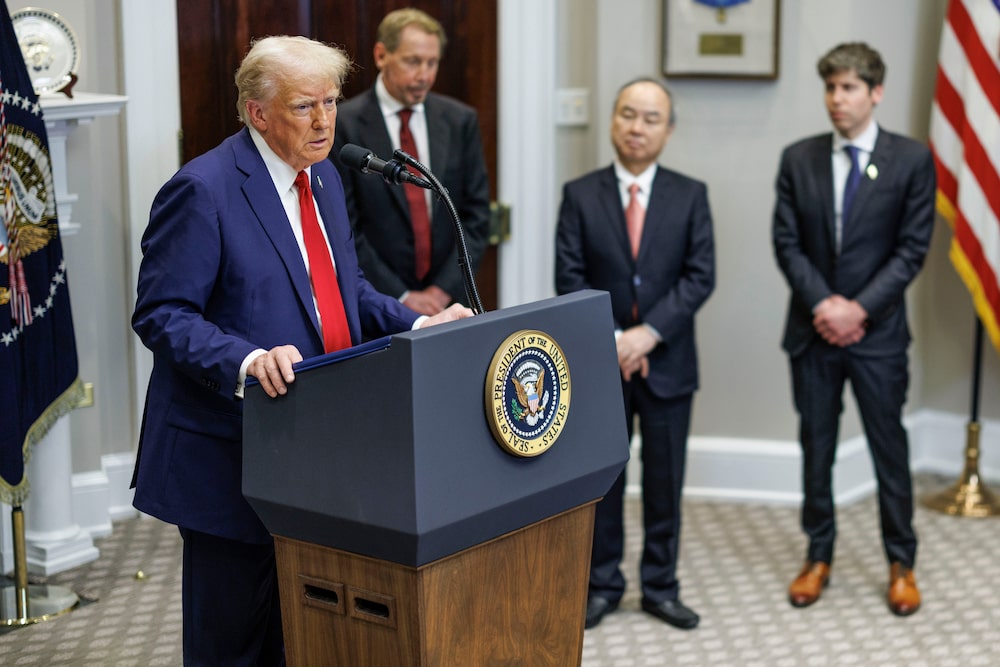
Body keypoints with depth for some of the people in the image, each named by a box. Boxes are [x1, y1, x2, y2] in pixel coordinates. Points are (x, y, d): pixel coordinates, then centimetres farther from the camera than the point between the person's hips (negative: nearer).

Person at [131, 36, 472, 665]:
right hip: (231, 454, -7)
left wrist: (417, 324, 3)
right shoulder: (203, 189, -15)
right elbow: (161, 313, -16)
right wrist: (246, 362, -32)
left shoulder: (323, 176, 11)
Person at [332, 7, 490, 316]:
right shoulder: (344, 125, -6)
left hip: (449, 299, 3)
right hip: (376, 305, -3)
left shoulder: (460, 120, 4)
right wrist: (400, 298, -11)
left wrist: (444, 290, -7)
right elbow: (344, 228, -8)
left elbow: (476, 215, 4)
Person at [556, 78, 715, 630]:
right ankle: (602, 585, 21)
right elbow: (570, 279, -4)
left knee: (664, 482, 8)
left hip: (667, 362, 1)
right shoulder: (580, 195, 0)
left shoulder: (690, 196, 2)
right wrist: (611, 340, -14)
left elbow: (700, 276, -5)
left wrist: (649, 333, -15)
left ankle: (660, 588, 20)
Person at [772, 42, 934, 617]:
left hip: (878, 332, -2)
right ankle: (819, 557, 23)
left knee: (890, 449, 5)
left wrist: (858, 308, -14)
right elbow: (787, 242, 1)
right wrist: (822, 302, -12)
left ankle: (902, 564, 18)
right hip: (813, 330, 2)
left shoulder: (912, 159, -3)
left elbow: (912, 249, -6)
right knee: (816, 448, 10)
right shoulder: (798, 159, 4)